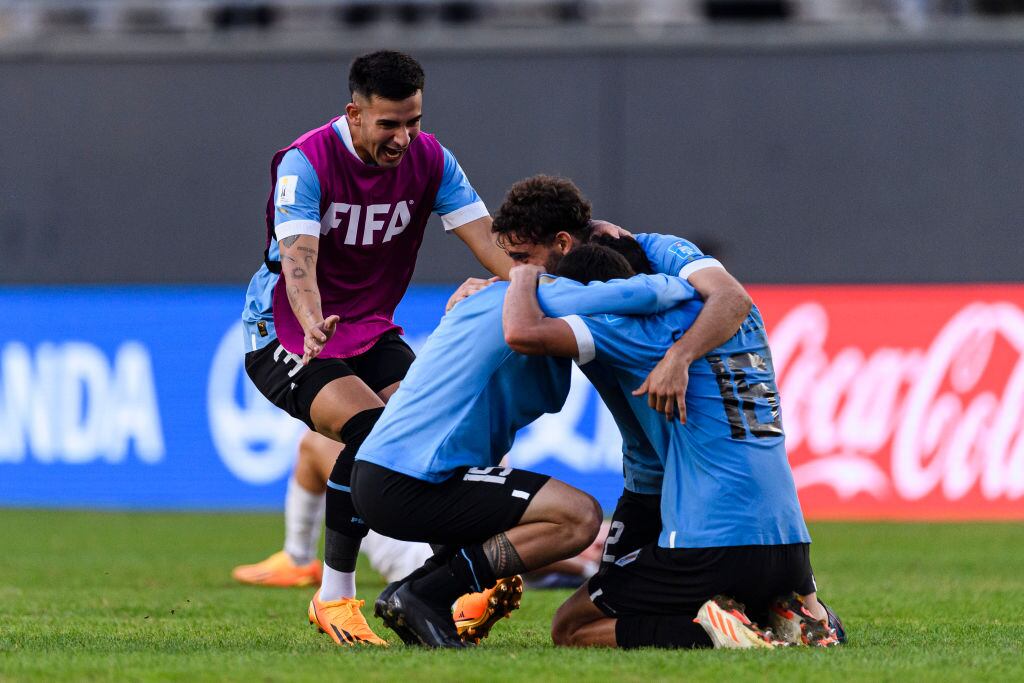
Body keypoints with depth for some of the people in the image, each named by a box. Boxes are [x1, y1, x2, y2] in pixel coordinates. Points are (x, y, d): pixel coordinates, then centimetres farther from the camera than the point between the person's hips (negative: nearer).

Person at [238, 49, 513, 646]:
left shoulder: (428, 159, -6)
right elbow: (298, 257, -35)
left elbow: (491, 243, -12)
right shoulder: (306, 162, -22)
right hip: (285, 335, -5)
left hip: (371, 331, 5)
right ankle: (334, 597, -18)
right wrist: (313, 324, -55)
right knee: (371, 429, -29)